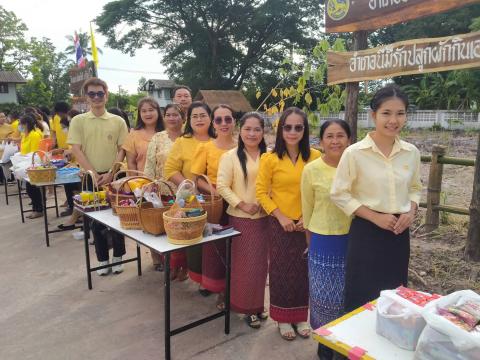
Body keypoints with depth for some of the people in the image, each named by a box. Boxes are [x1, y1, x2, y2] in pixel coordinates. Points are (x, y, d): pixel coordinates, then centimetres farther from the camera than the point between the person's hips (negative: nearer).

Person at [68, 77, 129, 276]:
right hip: (90, 177, 1)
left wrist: (110, 174, -11)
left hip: (114, 176, 0)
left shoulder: (118, 121, 1)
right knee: (95, 219, 8)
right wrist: (94, 174, -12)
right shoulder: (78, 121, 2)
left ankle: (118, 257, 21)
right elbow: (76, 150, -4)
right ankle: (103, 259, 21)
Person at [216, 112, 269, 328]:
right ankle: (245, 306, 22)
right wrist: (242, 204, -15)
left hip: (264, 217, 3)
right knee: (244, 263, 5)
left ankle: (257, 304, 31)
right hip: (240, 218, -3)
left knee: (261, 262, 13)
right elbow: (222, 186, -9)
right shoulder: (230, 156, -3)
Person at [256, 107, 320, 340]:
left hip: (307, 224, 2)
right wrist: (280, 216, -12)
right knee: (282, 271, 10)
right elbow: (261, 192, -5)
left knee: (303, 270, 12)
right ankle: (283, 319, 29)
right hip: (280, 224, -1)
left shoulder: (315, 157, -3)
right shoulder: (270, 158, -7)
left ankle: (300, 317, 33)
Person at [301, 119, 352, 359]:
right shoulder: (311, 170, -10)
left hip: (351, 240, 2)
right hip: (323, 242, -2)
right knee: (325, 295, 10)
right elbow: (307, 210, 0)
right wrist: (311, 243, 7)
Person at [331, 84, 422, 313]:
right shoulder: (354, 153, -13)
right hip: (366, 232, -4)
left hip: (399, 233, 5)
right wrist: (375, 217, -15)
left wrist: (411, 211, -5)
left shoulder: (412, 153, 2)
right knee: (362, 297, 5)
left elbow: (414, 188, 15)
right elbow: (339, 194, -9)